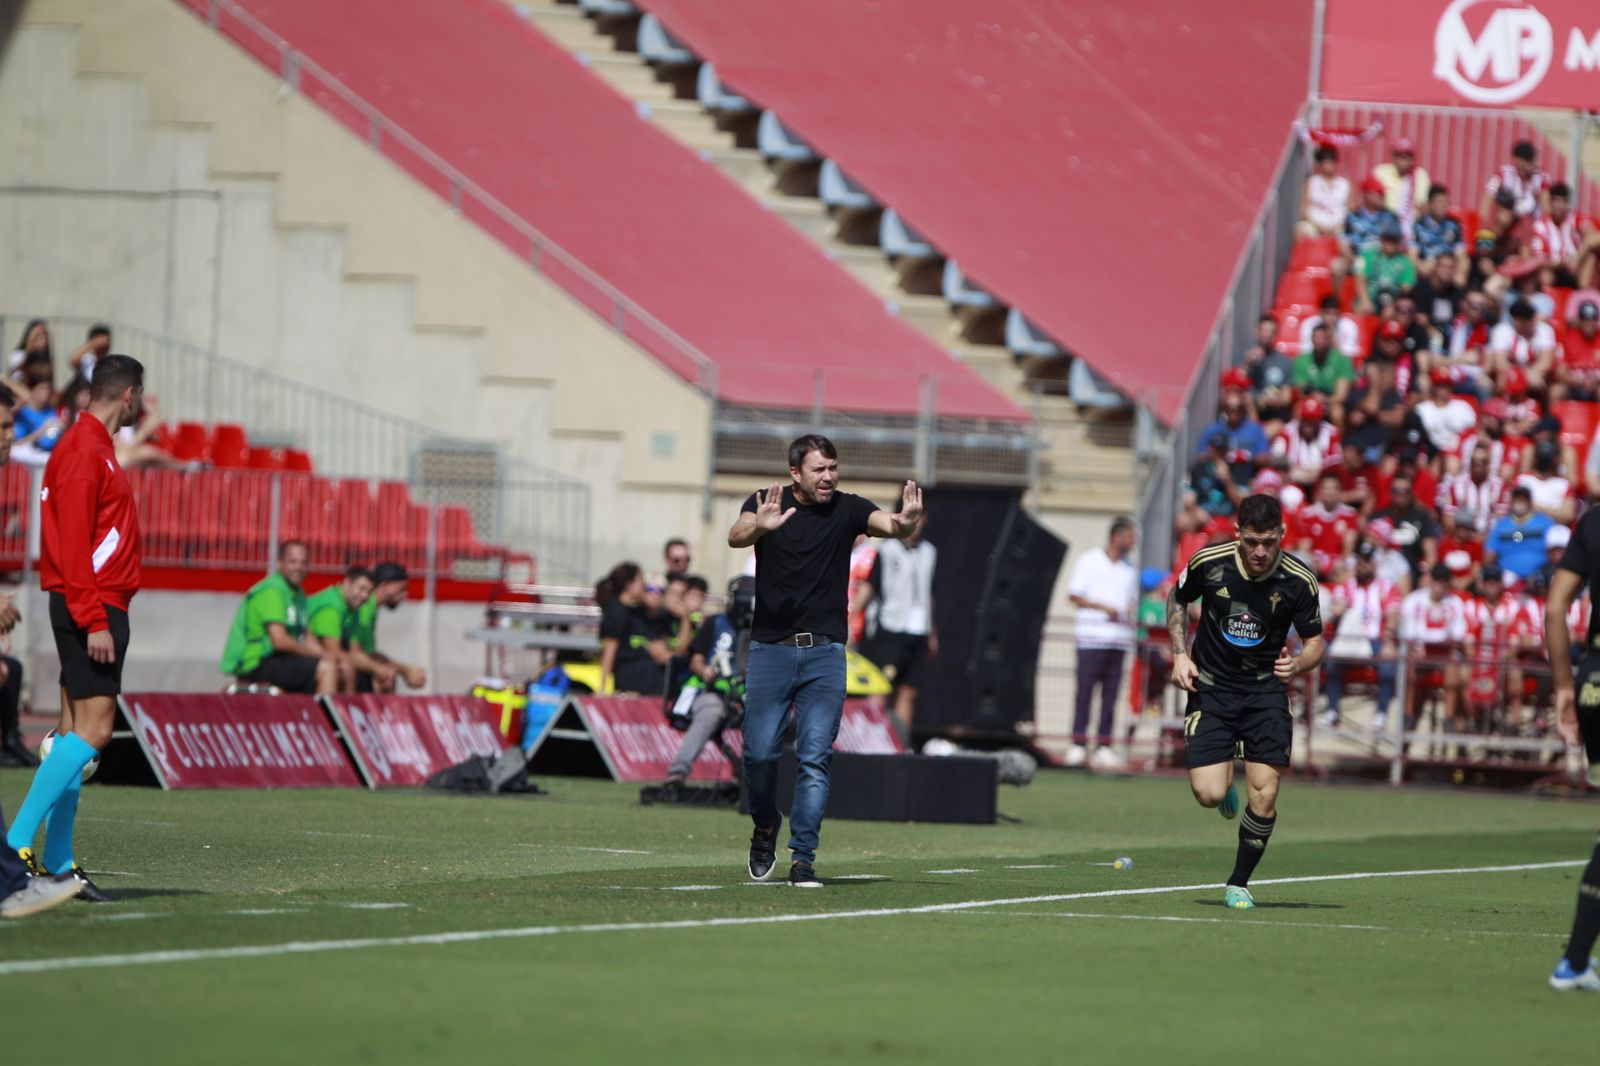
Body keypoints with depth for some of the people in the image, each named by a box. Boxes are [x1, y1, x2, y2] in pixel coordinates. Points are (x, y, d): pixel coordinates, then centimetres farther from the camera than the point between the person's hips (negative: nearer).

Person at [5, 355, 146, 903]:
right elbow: (73, 544, -18)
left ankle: (57, 863, 8)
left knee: (75, 731, 8)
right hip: (91, 607, -10)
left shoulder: (94, 447, 18)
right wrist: (95, 620, -22)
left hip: (96, 608, 10)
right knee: (92, 730, -14)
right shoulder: (84, 451, -12)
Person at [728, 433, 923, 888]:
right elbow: (736, 536, -21)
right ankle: (765, 829, 26)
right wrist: (760, 527, -45)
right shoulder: (766, 503, -1)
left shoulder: (846, 509, 1)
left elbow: (887, 525, -17)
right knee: (760, 752, -2)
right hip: (770, 649, 0)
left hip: (825, 651, 0)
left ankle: (803, 859, -2)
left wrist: (904, 523, -42)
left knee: (815, 757, -6)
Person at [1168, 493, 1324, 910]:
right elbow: (1177, 599, 9)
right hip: (1211, 687, 0)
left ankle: (1239, 883, 9)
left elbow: (1315, 642, -2)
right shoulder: (1208, 562, -12)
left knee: (1264, 793, -11)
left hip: (1265, 689, 0)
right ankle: (1225, 783, 27)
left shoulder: (1299, 581, -14)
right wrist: (1181, 654, -2)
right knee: (1209, 794, -12)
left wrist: (1298, 664, -25)